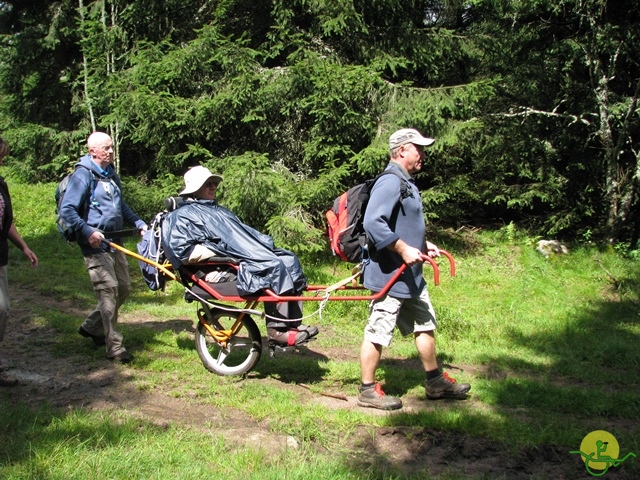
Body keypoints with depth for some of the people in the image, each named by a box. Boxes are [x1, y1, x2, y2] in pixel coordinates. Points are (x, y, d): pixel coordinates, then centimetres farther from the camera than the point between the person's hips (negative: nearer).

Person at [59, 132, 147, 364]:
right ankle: (114, 347, -7)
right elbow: (66, 209, -17)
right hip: (95, 243, -8)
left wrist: (139, 224, 17)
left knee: (122, 288, 10)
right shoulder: (83, 175, -10)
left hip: (114, 242, 9)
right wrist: (88, 231, -26)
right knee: (108, 289, -12)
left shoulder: (111, 174, 16)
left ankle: (91, 327, 29)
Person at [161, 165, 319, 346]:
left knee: (289, 260, -9)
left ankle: (293, 324, -11)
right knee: (274, 268, -27)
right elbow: (181, 252, -14)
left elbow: (243, 234, 29)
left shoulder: (218, 210, 29)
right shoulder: (183, 215, 0)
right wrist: (220, 251, -16)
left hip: (241, 260, 9)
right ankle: (277, 330, -25)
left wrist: (263, 243, 8)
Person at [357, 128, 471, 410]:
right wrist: (403, 249, -27)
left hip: (411, 276, 11)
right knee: (378, 332, -1)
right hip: (390, 276, -11)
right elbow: (373, 223, -30)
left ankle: (435, 382, 33)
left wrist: (423, 245, 17)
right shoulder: (390, 183, -19)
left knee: (425, 325, 19)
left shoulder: (407, 184, 16)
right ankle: (368, 390, 10)